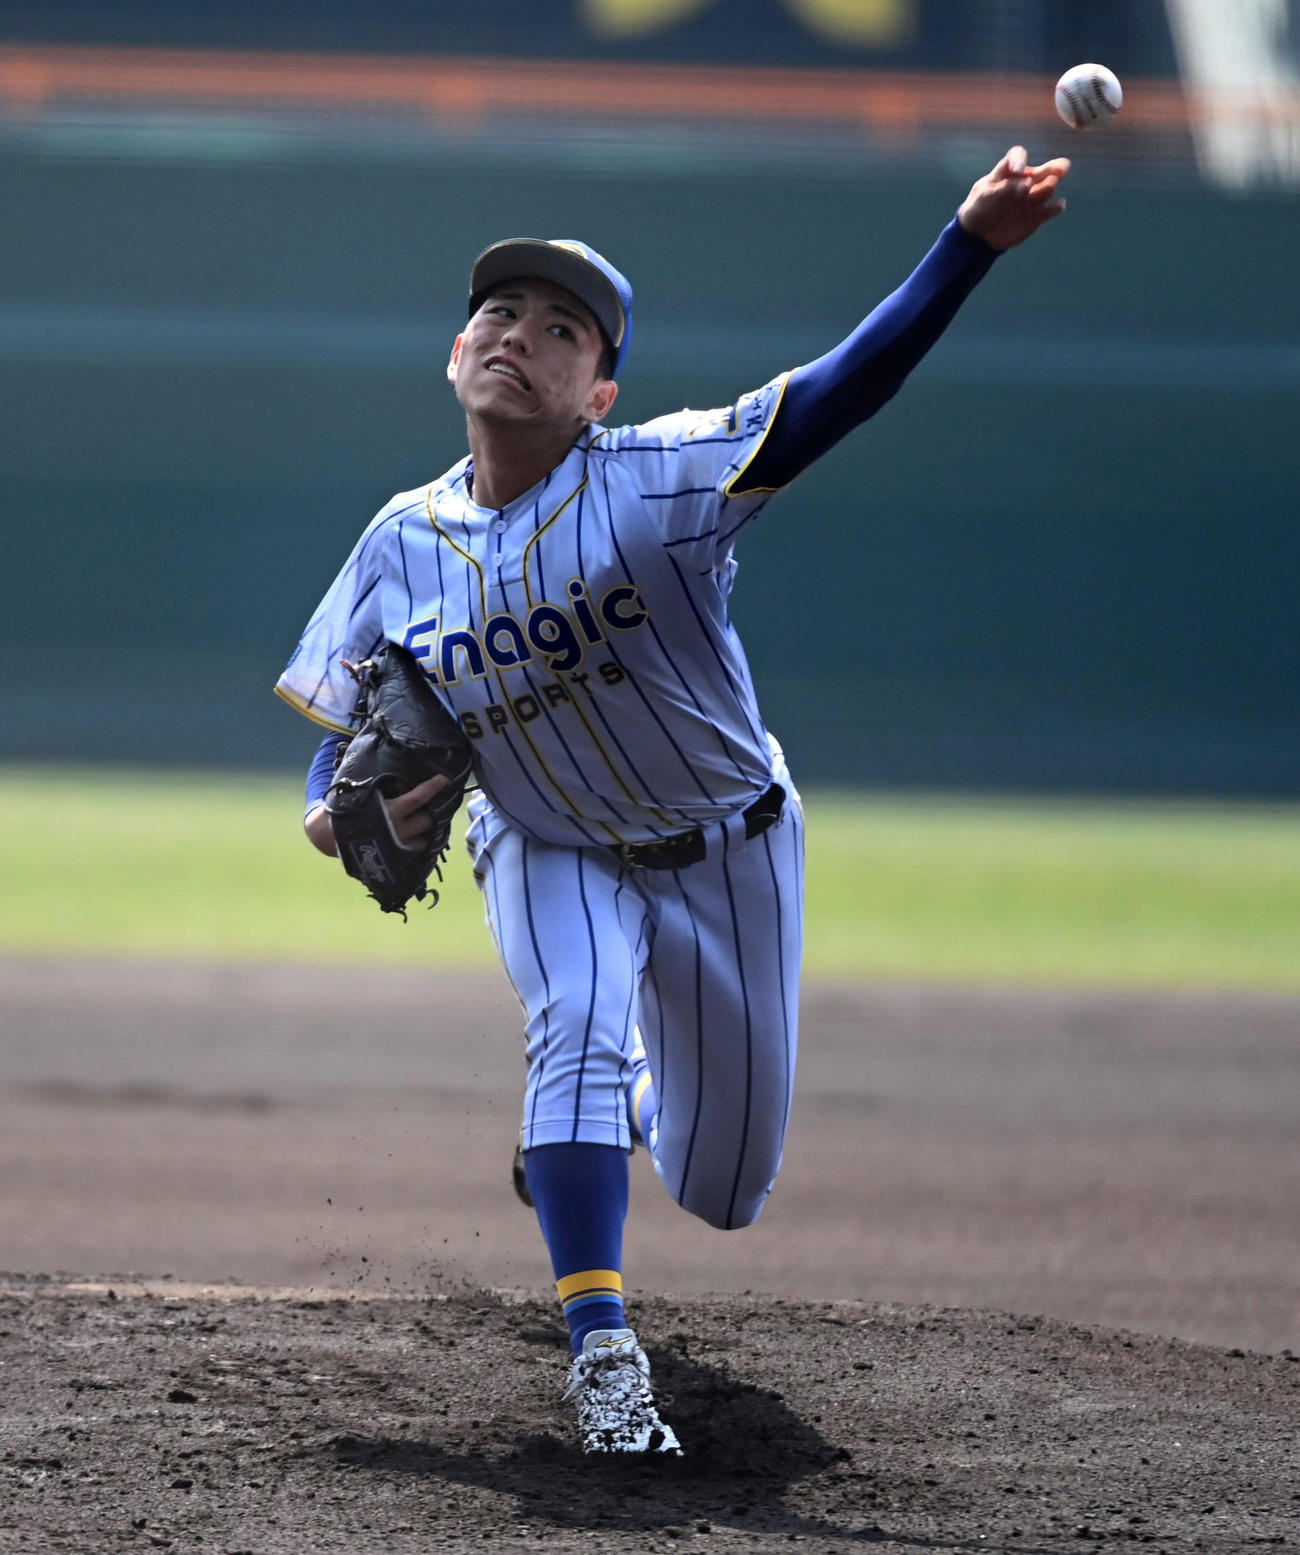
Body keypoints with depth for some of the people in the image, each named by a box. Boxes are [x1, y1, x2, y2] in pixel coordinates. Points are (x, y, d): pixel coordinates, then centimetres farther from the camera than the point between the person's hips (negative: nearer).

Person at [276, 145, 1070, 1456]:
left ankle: (634, 1094, 45)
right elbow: (340, 746, -2)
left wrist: (968, 245, -54)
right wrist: (344, 818, -27)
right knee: (576, 1024, -31)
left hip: (727, 846, -1)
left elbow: (839, 393, -39)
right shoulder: (403, 548, -12)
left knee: (722, 1185, 8)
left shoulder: (658, 481, -25)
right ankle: (601, 1353, -27)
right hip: (547, 855, 1)